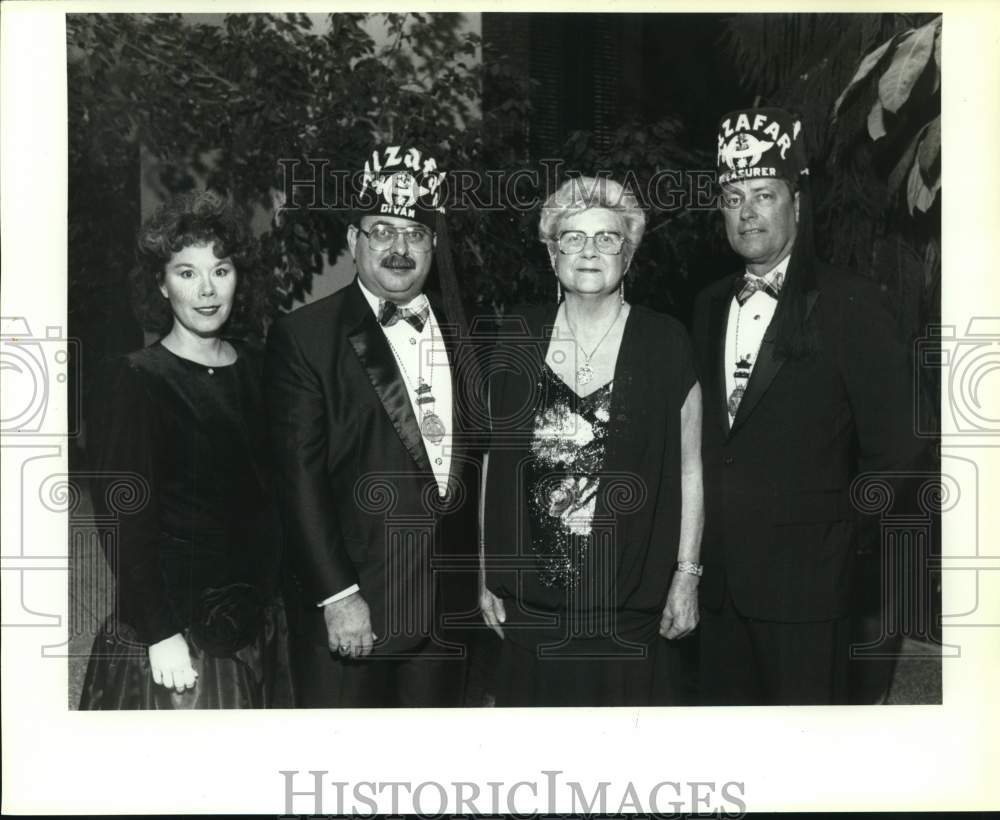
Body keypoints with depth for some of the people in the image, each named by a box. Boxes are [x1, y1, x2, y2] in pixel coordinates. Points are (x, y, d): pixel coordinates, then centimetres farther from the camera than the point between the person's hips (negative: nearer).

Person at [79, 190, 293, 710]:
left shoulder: (254, 368, 5)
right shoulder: (139, 379, -12)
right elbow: (122, 514, -15)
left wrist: (272, 596, 6)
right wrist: (159, 633, -17)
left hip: (255, 613, 6)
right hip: (177, 621, -6)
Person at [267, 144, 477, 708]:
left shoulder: (460, 331, 8)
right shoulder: (304, 336, -6)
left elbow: (472, 461, 11)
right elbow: (301, 479, -10)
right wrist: (337, 595, -14)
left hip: (448, 605, 4)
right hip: (351, 605, -4)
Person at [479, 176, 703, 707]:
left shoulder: (664, 343, -3)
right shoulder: (519, 341, 3)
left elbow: (688, 470, 0)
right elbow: (493, 461, 6)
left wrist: (687, 577, -3)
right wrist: (488, 574, 6)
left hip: (631, 601, -2)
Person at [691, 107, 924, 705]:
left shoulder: (849, 303, -8)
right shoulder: (711, 305, 11)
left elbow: (889, 450, -9)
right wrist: (697, 553, 9)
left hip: (806, 580, -5)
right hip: (721, 576, 6)